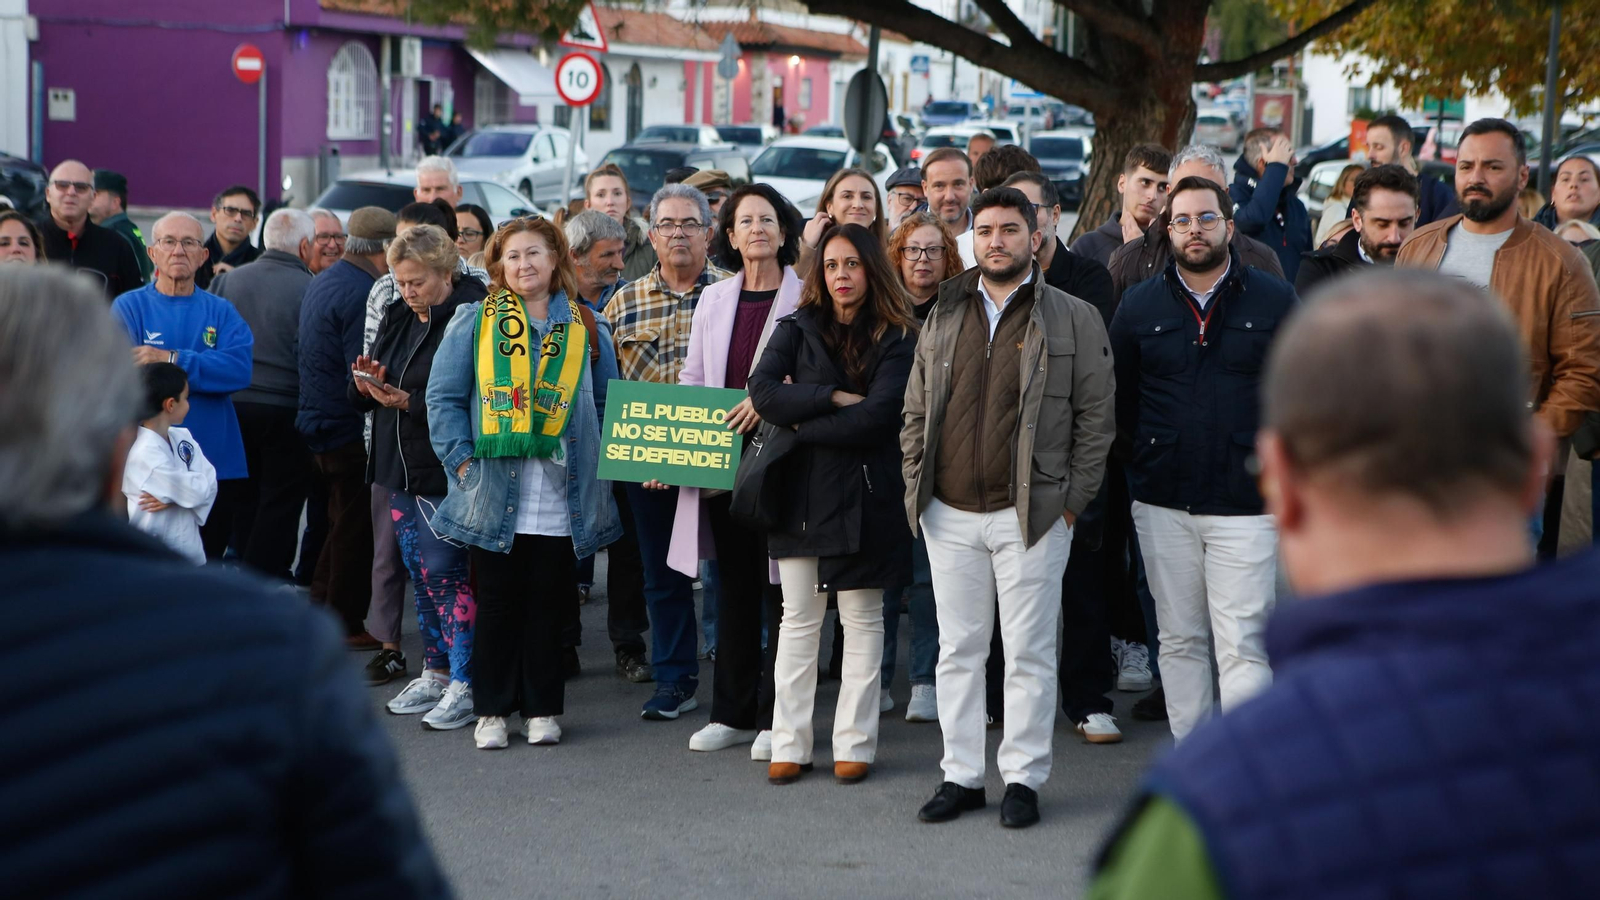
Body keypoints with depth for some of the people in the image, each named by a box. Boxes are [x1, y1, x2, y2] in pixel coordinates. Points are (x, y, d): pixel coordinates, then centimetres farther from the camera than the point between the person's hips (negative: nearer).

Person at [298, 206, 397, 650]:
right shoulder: (363, 293, -20)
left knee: (342, 524, 20)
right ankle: (346, 625, 7)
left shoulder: (321, 283, 11)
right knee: (357, 530, 1)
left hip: (320, 424, 9)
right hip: (351, 429, -9)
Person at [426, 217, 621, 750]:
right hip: (493, 497, -1)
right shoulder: (475, 323, 3)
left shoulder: (582, 327, 8)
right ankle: (492, 711, 14)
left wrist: (592, 462, 1)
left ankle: (542, 708, 17)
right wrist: (462, 459, -8)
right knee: (498, 604, 5)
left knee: (548, 606, 6)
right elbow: (443, 397, 1)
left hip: (561, 500, 1)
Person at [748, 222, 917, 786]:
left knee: (862, 621, 5)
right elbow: (762, 391, -8)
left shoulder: (897, 340, -1)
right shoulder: (797, 330, 8)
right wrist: (834, 397, -15)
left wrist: (801, 424, -9)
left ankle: (854, 744, 10)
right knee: (798, 619, 5)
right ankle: (789, 745, 9)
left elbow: (877, 417, -14)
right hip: (800, 491, 2)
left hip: (863, 495, -2)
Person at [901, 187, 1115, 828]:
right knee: (959, 650, 9)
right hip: (950, 513, 4)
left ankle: (1023, 778, 11)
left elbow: (1095, 418, 0)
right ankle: (961, 775, 17)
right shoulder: (943, 318, 11)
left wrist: (1072, 498, -6)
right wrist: (916, 489, 7)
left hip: (1031, 514, -4)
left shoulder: (1073, 321, 0)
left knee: (1029, 654, 2)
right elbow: (915, 414, 15)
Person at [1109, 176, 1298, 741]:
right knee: (1179, 641, 8)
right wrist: (1149, 456, 11)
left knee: (1243, 647, -7)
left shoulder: (1275, 301, 2)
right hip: (1163, 503, 3)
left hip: (1246, 501, -3)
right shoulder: (1140, 306, 9)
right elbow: (1117, 398, 17)